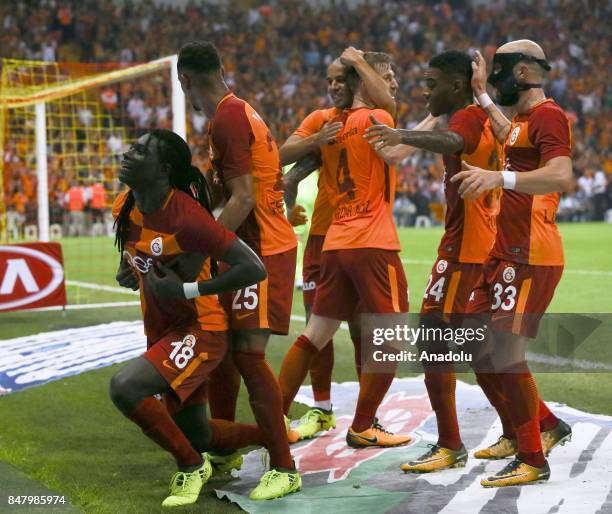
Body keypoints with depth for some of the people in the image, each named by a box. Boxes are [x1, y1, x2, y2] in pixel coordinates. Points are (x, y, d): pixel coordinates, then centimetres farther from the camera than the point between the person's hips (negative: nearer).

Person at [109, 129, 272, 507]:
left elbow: (253, 269, -28)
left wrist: (188, 290, -28)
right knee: (197, 436, 18)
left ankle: (191, 466, -9)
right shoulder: (125, 208, -2)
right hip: (162, 333, 9)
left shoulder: (185, 216, -25)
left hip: (200, 330, -9)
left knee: (125, 387, -30)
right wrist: (127, 272, 3)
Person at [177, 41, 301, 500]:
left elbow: (242, 199, -22)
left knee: (249, 355, -12)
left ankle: (284, 469, -10)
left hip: (262, 253, -10)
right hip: (251, 249, 10)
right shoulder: (240, 111, 13)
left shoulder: (227, 120, -17)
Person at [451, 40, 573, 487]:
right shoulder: (527, 119, 17)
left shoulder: (547, 116, -13)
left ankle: (532, 460, -1)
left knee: (506, 351, -10)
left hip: (530, 258, -11)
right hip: (506, 252, 11)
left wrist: (501, 177, -40)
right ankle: (546, 425, 26)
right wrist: (483, 97, 42)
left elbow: (561, 176, -29)